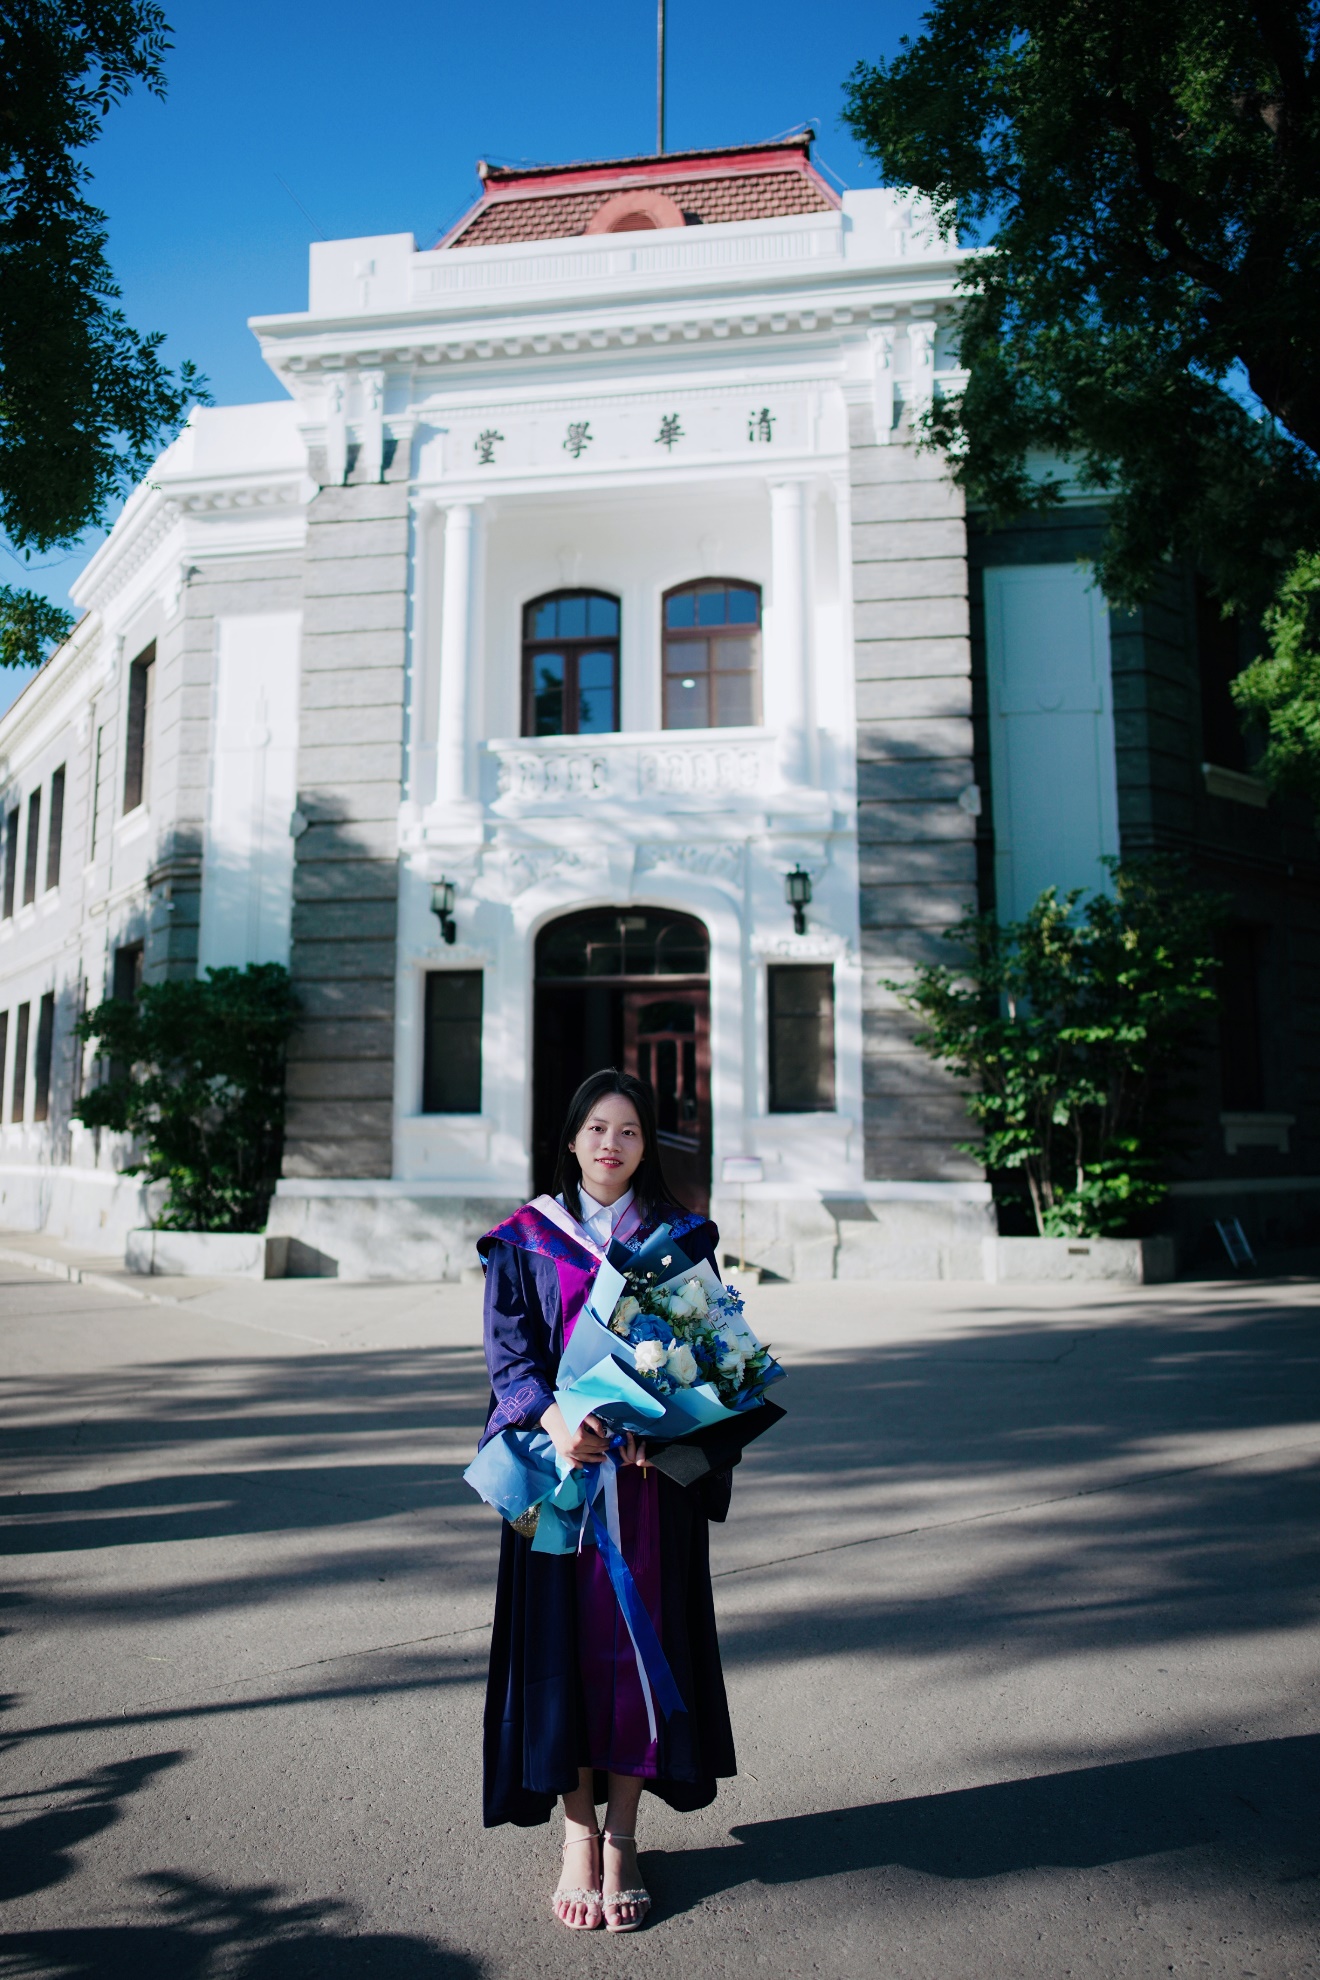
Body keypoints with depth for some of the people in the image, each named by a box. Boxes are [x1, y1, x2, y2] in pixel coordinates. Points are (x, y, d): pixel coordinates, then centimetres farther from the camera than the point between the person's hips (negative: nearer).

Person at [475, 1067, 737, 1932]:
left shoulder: (680, 1236, 5)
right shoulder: (526, 1238, 3)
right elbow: (508, 1349, -4)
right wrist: (556, 1420, -23)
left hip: (651, 1467, 1)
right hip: (558, 1463, 0)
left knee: (639, 1635, 4)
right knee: (563, 1636, 3)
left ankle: (622, 1837, 18)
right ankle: (578, 1834, 19)